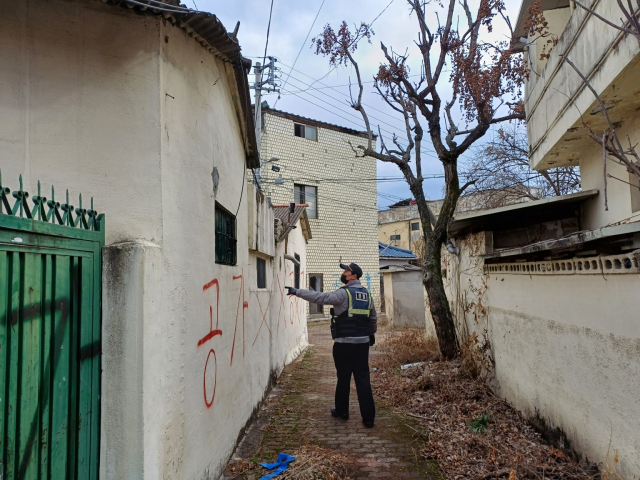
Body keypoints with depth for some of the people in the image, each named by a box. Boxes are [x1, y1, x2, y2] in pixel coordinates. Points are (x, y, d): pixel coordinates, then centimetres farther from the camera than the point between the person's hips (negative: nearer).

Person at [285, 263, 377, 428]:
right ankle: (368, 417, 5)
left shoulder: (343, 293, -11)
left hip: (344, 344, -5)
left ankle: (342, 410, 26)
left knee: (343, 378, 10)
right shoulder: (367, 294, 9)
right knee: (363, 379, 6)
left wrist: (297, 291, -14)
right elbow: (373, 318, 18)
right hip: (363, 343, 5)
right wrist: (371, 333, 34)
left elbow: (319, 297, -19)